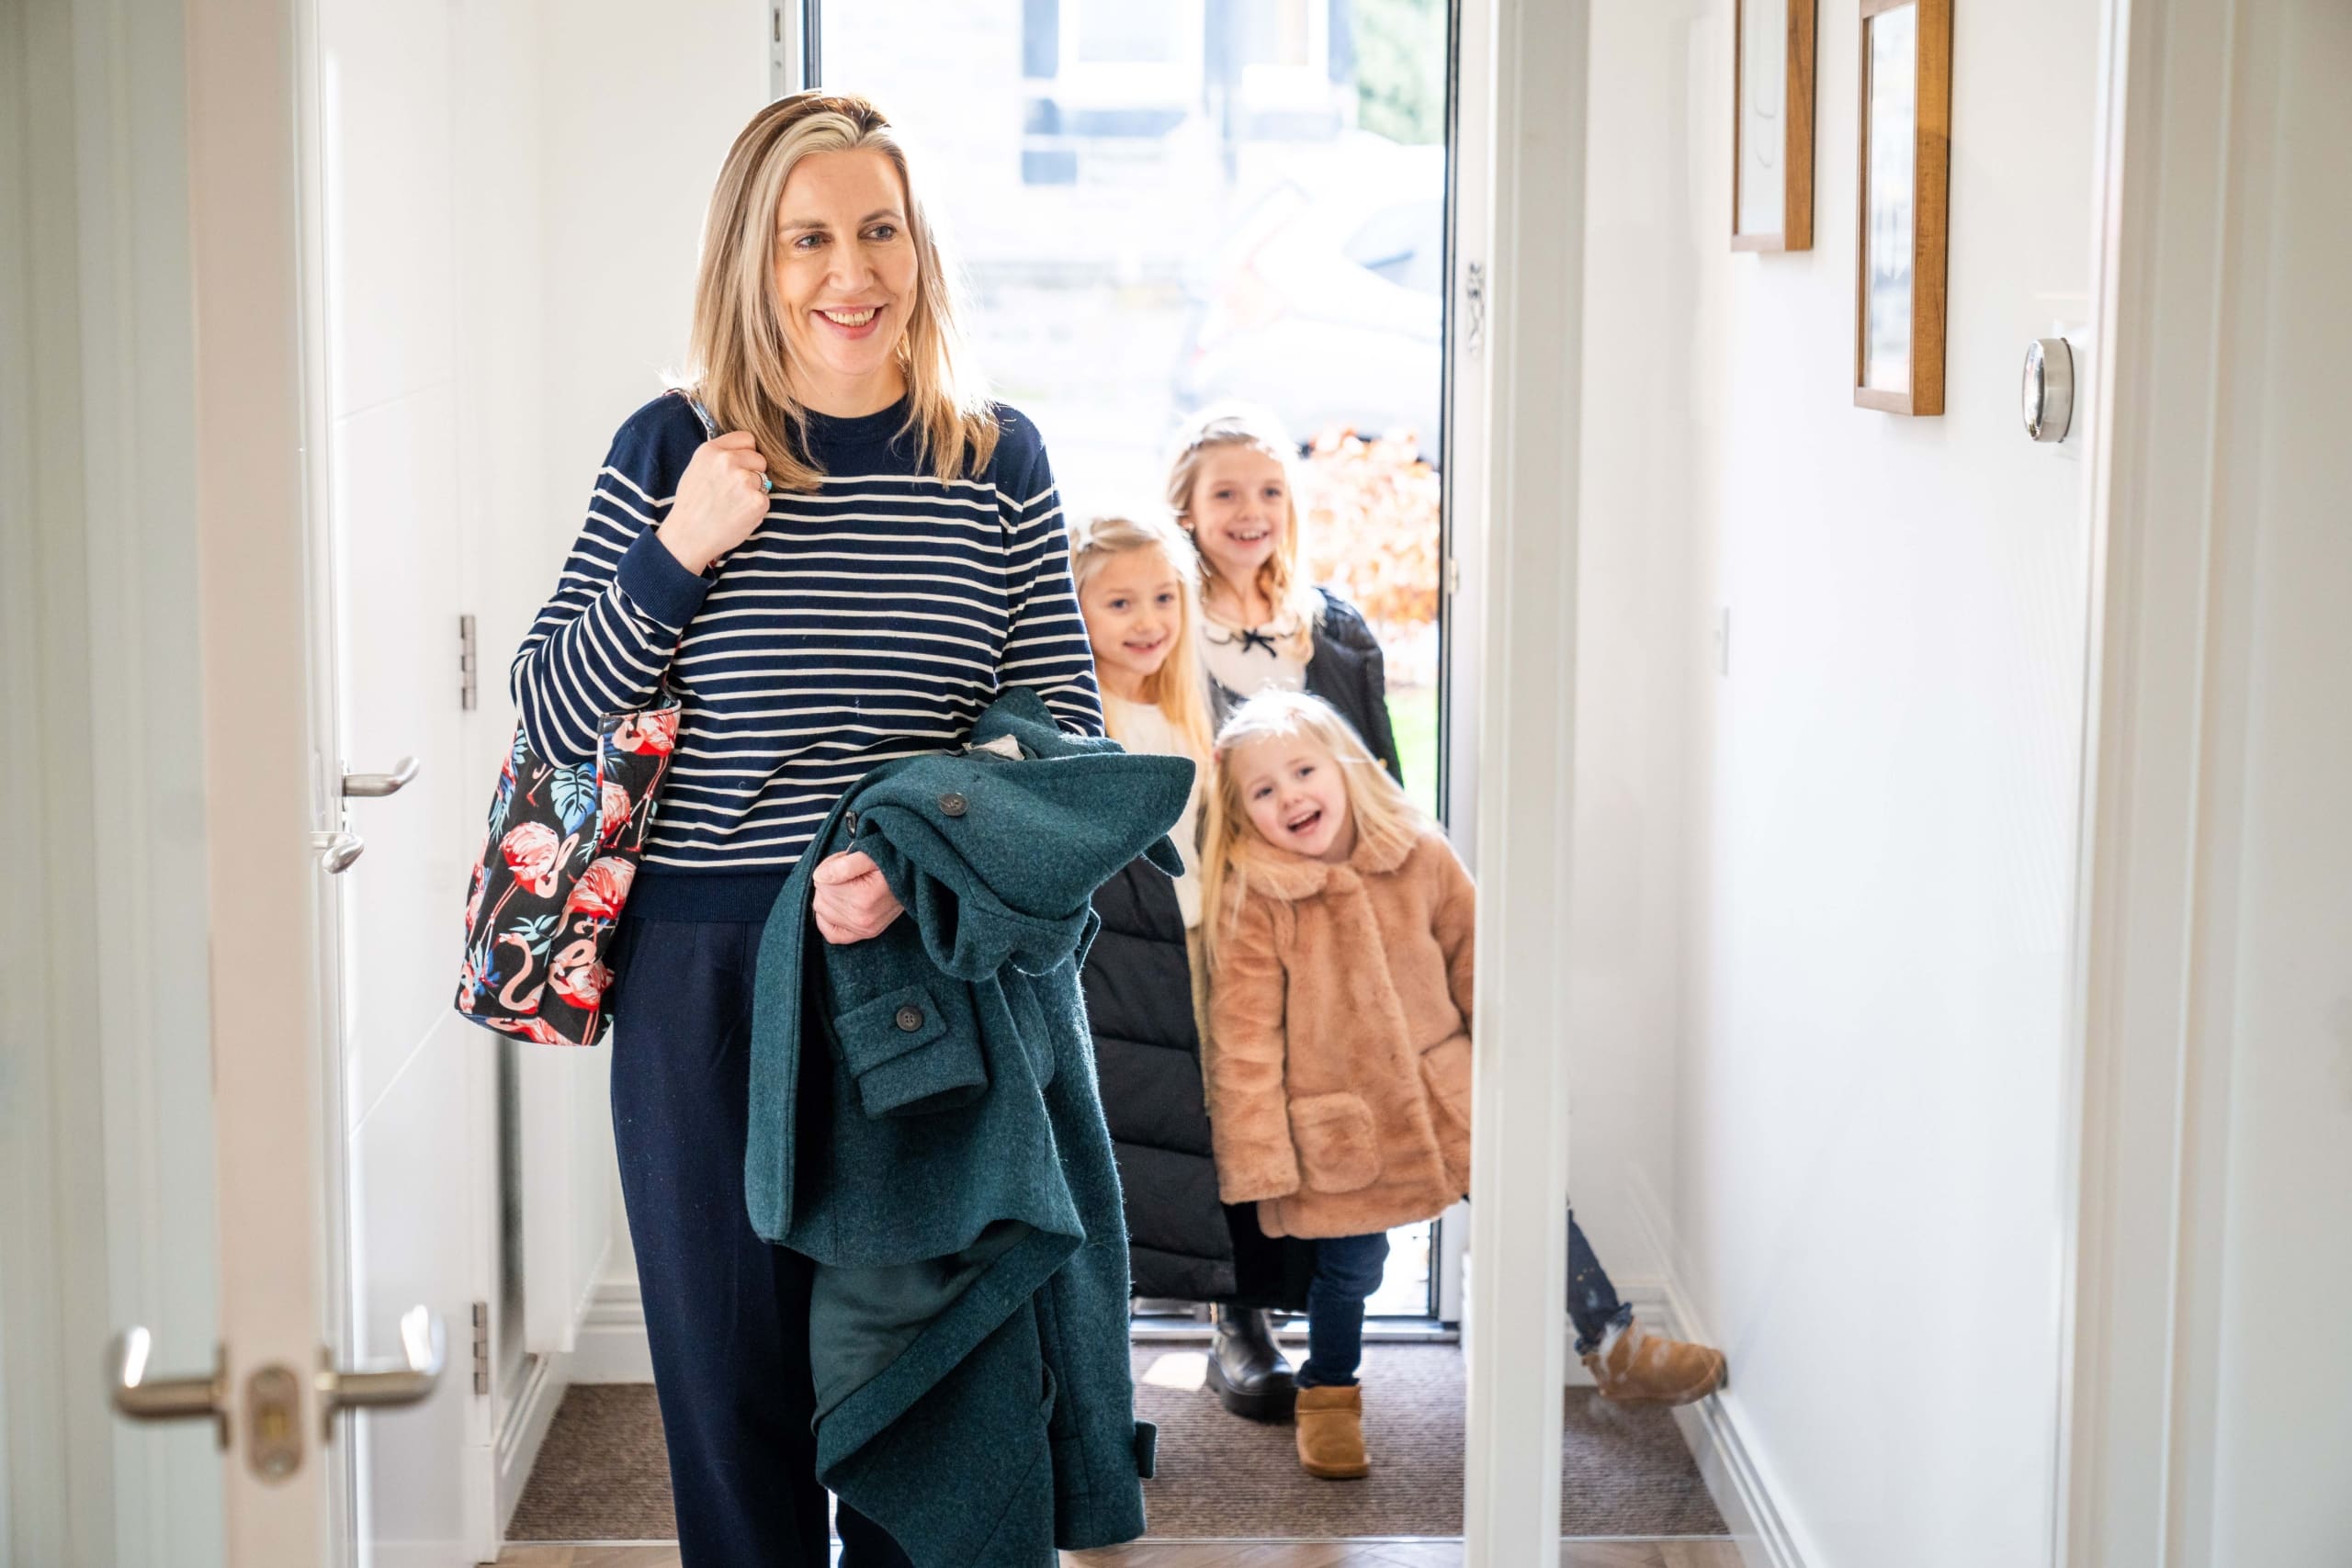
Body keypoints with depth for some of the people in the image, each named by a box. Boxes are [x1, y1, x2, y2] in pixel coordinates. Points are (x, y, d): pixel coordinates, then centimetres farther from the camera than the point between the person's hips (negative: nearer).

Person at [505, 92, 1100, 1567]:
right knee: (734, 1366, 9)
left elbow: (1066, 725, 1)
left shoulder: (998, 458, 2)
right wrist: (679, 553, -15)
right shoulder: (673, 450, -1)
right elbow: (553, 718, 1)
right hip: (707, 975, 0)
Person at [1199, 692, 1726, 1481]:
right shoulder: (1250, 902, -13)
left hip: (1446, 1091, 3)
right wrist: (1259, 1161, -13)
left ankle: (1615, 1346, 23)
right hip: (1339, 1130, -3)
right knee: (1349, 1267, 5)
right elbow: (1245, 1040, -11)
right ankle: (1327, 1395, 31)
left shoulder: (1420, 856, -4)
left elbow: (1474, 964, 7)